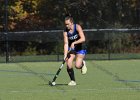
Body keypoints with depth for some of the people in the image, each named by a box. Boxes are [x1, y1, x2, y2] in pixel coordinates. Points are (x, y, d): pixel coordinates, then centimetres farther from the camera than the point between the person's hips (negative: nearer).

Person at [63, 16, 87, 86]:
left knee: (77, 66, -20)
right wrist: (65, 54, -26)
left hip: (80, 48, -3)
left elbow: (83, 39, -27)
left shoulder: (77, 27, -19)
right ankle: (72, 81, 0)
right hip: (71, 48, 3)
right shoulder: (65, 32, -11)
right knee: (68, 64, -16)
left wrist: (74, 43, -37)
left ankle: (83, 64, 17)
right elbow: (66, 44, -14)